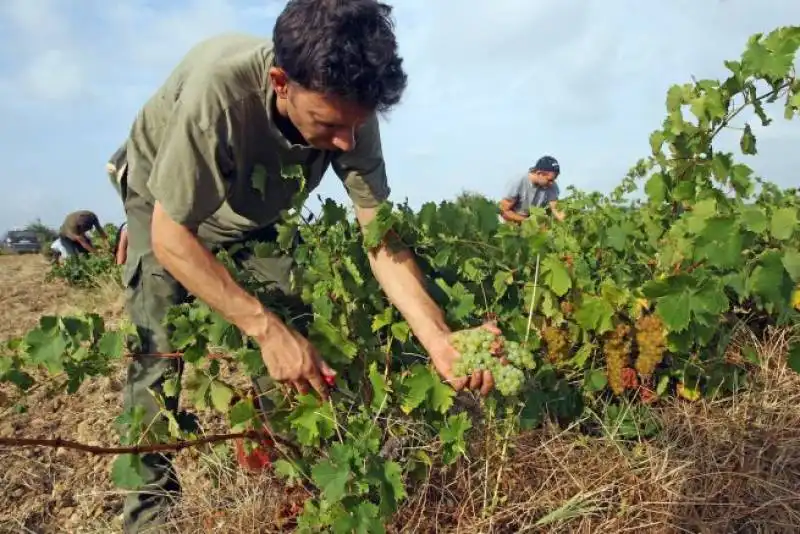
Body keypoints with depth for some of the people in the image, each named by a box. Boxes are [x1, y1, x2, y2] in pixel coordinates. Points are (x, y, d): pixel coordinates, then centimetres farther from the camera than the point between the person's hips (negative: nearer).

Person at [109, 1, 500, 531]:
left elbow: (380, 236, -25)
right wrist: (264, 327, -41)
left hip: (254, 211, 4)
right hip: (162, 202, -3)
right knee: (160, 347, -15)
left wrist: (439, 339, -38)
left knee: (295, 332, -6)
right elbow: (169, 235, -34)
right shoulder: (220, 87, -43)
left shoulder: (346, 108, -29)